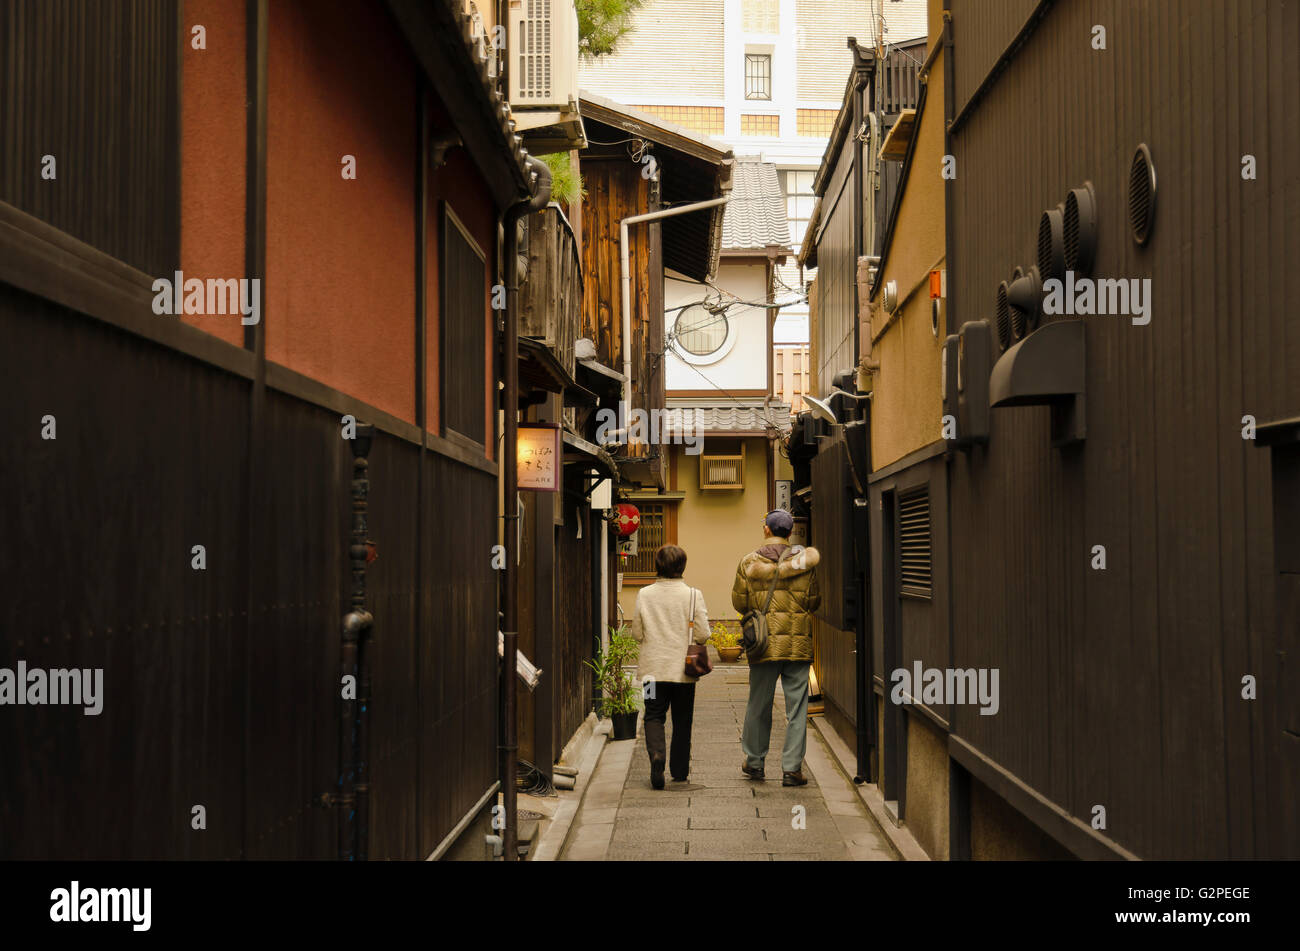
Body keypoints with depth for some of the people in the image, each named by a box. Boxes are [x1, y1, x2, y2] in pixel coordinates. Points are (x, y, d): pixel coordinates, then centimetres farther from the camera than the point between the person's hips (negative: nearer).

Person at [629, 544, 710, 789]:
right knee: (682, 721, 12)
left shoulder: (644, 594, -5)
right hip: (684, 669, 0)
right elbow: (703, 634, -9)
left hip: (654, 668, 0)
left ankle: (656, 753, -19)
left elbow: (637, 633, 1)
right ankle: (679, 771, 19)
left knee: (654, 716, 8)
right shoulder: (693, 595, -9)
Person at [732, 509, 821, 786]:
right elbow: (814, 601, 6)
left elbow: (739, 602, 3)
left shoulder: (749, 562, -1)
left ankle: (754, 762, 23)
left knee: (759, 704, 12)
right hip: (799, 643, 0)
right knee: (797, 707, 3)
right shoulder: (805, 561, 0)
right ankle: (791, 768, 2)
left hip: (764, 642, 1)